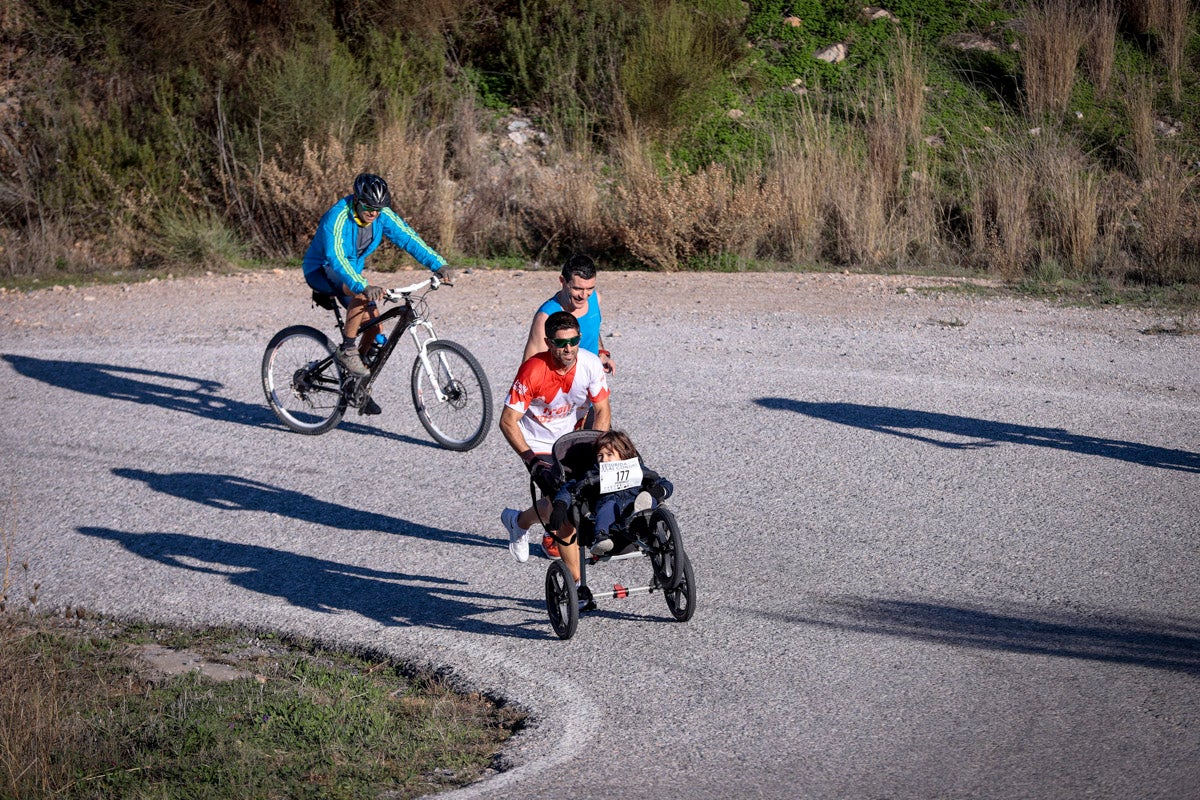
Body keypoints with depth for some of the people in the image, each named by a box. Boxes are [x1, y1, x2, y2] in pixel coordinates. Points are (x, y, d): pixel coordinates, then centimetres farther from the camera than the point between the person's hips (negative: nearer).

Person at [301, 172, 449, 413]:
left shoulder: (382, 215, -13)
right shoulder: (338, 217, -33)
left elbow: (408, 238, -10)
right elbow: (336, 258, -44)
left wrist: (438, 264, -22)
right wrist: (363, 286, -58)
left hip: (351, 270, 7)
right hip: (322, 270, -7)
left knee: (373, 327, -5)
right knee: (362, 293, -36)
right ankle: (346, 350, -23)